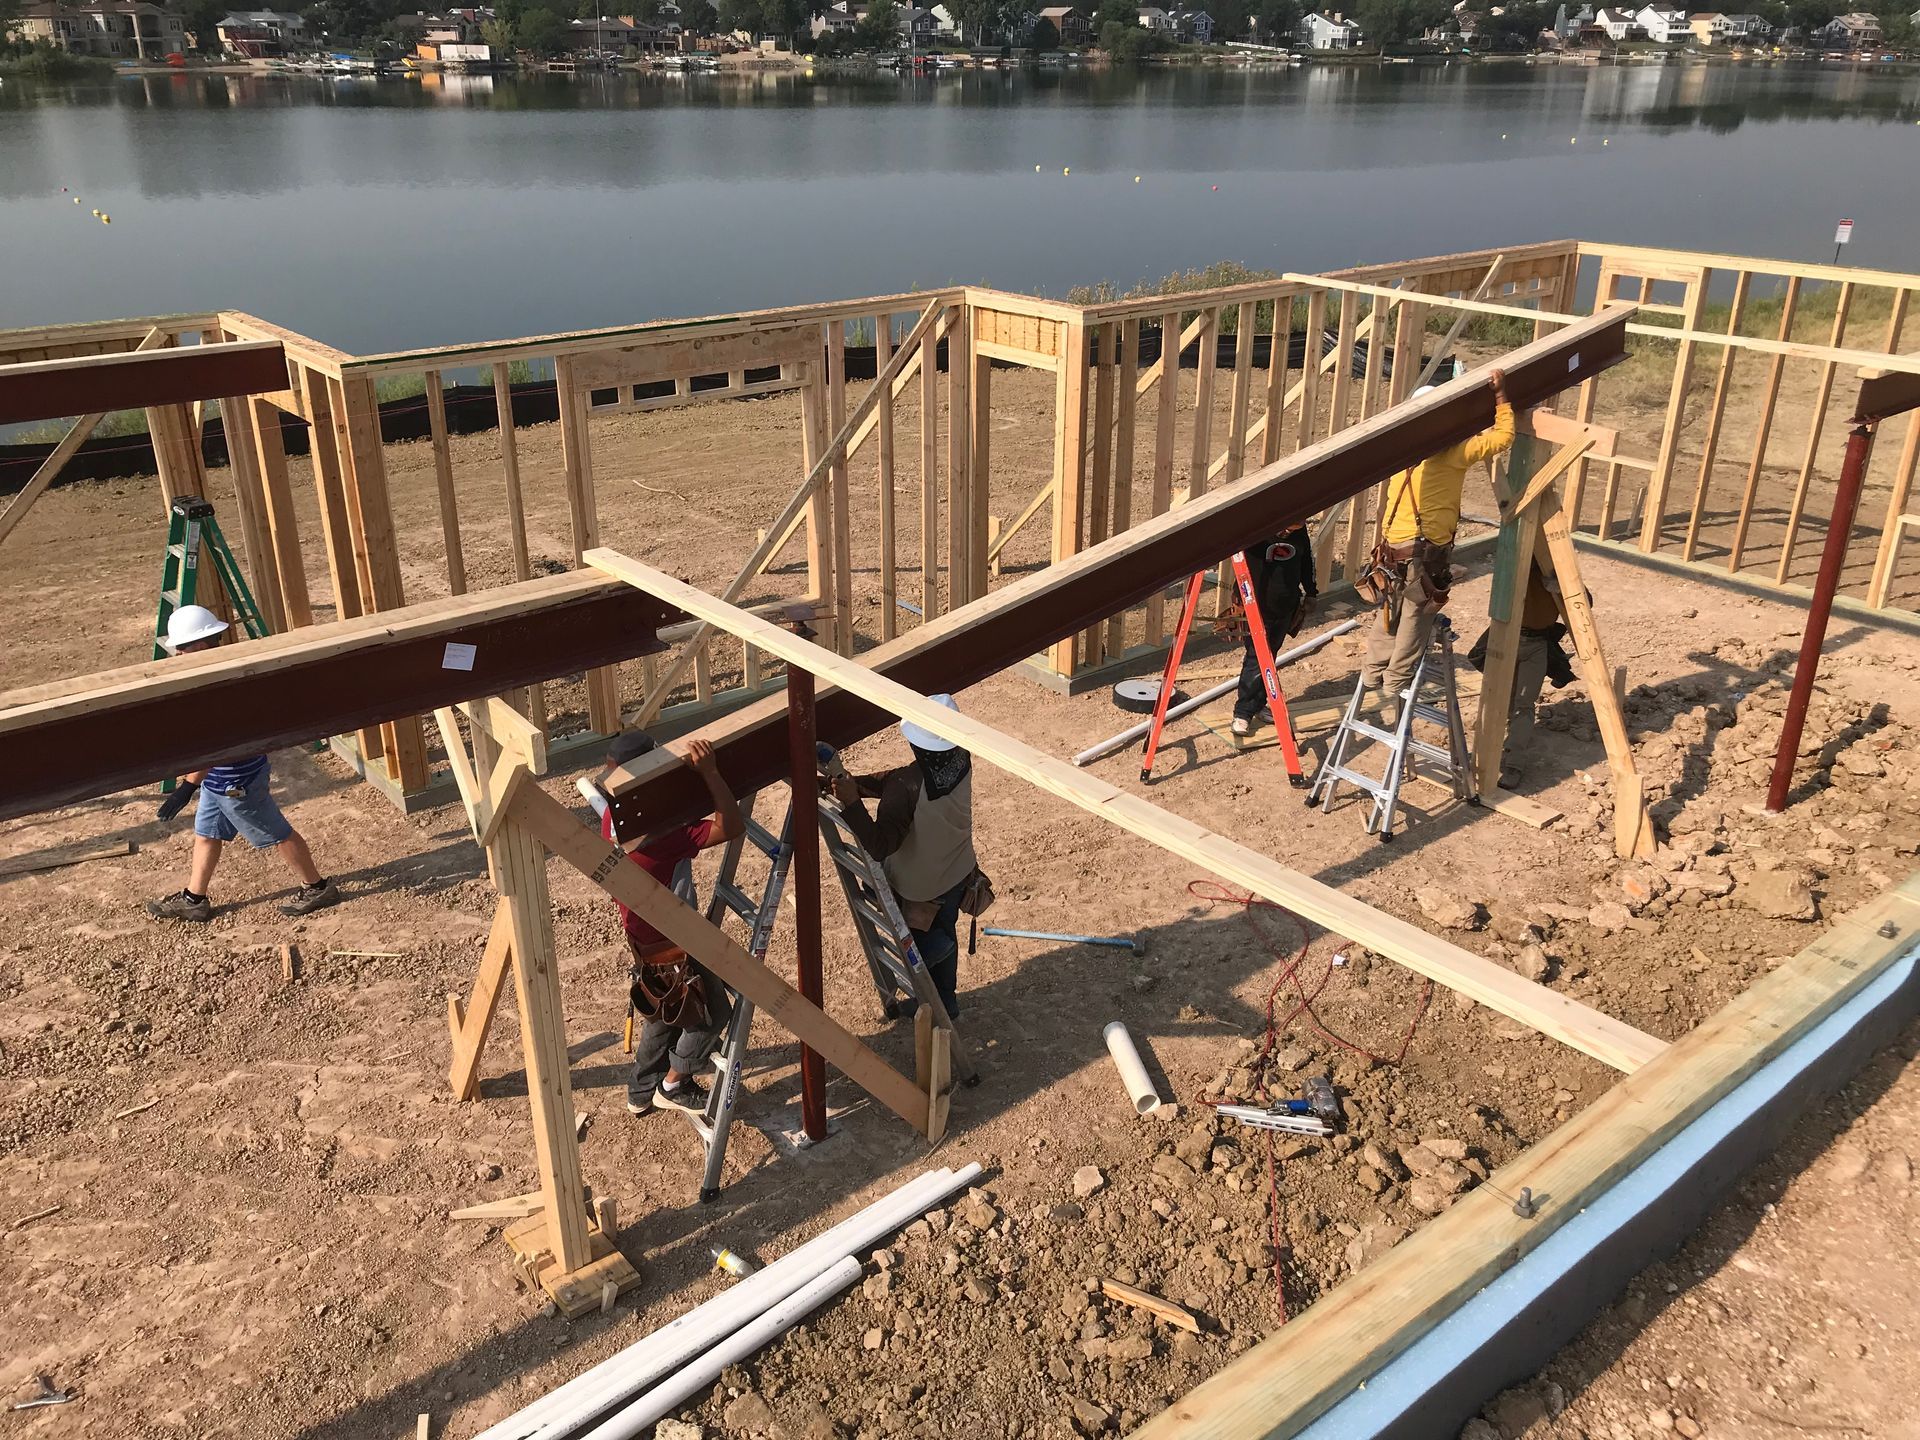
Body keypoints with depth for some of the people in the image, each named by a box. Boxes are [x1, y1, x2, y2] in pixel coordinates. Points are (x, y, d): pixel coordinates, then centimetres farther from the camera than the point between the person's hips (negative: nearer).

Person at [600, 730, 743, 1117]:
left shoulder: (612, 819, -11)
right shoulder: (664, 836, -37)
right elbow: (732, 826, -39)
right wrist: (710, 772, -41)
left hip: (642, 937, 8)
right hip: (673, 947, -8)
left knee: (664, 1014, 29)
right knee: (714, 1013, 17)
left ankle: (641, 1092, 43)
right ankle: (674, 1085, 33)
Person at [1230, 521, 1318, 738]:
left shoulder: (1300, 531, 3)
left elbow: (1306, 562, 16)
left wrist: (1310, 594, 20)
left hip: (1285, 609, 5)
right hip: (1257, 607, -5)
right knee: (1256, 660, -6)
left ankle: (1257, 706, 24)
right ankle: (1243, 713, 3)